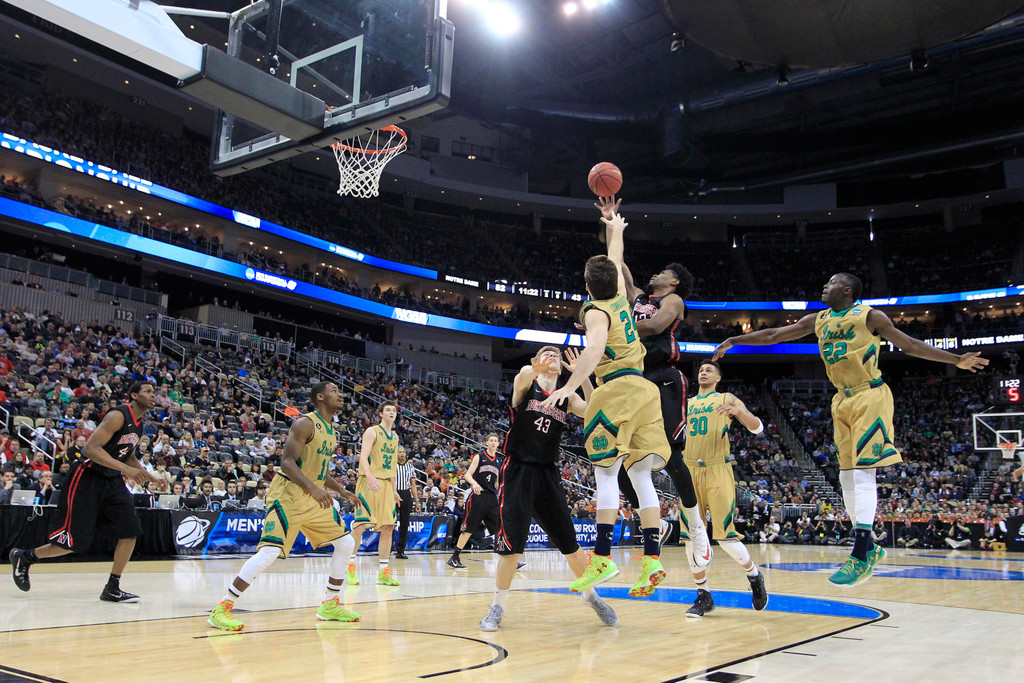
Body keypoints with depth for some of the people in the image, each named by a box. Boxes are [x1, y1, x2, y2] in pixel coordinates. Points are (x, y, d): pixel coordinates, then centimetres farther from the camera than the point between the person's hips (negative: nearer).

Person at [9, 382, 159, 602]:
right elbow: (90, 448, -27)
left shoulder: (139, 424, 10)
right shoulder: (118, 416, -18)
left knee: (130, 532, -4)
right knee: (73, 542, -3)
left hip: (112, 481, 8)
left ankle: (112, 589, 5)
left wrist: (150, 477, 13)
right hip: (87, 478, -8)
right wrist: (126, 469, -32)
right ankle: (23, 557, 24)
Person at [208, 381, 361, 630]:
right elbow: (287, 463, -23)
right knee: (269, 552, -19)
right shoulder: (305, 424, -14)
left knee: (346, 544, 7)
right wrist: (313, 488, -34)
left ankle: (329, 606, 18)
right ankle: (222, 609, -8)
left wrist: (341, 491, 16)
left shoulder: (330, 432, 14)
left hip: (316, 498, 9)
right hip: (288, 497, -9)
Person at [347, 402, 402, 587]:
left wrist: (394, 490, 20)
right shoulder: (372, 432, -3)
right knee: (360, 525, -8)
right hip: (369, 483, -7)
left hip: (387, 485, 7)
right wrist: (370, 477, -31)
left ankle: (383, 572, 7)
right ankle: (349, 567, 4)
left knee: (388, 527, 3)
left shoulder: (395, 436, 18)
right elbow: (363, 456, -15)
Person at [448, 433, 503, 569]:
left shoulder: (499, 461, 14)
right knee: (469, 528, -4)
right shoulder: (479, 457, 0)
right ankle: (454, 558, 3)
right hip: (478, 496, -5)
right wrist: (474, 483, -25)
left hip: (492, 497, 5)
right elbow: (468, 475, -5)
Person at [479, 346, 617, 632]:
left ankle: (591, 595, 28)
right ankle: (498, 606, 10)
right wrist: (534, 369, -46)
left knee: (570, 543, 7)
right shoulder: (526, 385, 1)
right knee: (511, 545, -6)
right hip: (518, 471, -3)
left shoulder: (567, 397, 11)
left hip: (549, 474, 3)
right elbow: (523, 376, -25)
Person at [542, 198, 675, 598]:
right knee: (640, 476, 4)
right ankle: (652, 559, 0)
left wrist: (569, 388, -32)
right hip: (644, 388, 7)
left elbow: (595, 347, -23)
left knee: (607, 474, -6)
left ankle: (602, 558, -9)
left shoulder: (595, 311, -3)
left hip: (618, 389, -7)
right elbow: (615, 260, 36)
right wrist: (613, 223, 50)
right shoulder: (620, 299, 18)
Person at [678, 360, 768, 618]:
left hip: (718, 472, -4)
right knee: (690, 536, 0)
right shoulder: (686, 404, 18)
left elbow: (757, 428, -2)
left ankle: (754, 575, 20)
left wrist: (738, 412, -21)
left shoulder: (727, 399, 7)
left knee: (725, 535, -8)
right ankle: (704, 596, 12)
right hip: (691, 471, 4)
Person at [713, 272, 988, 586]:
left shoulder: (870, 316, -4)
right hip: (842, 400, 6)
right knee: (846, 476, 5)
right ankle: (869, 547, 17)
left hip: (870, 396, -6)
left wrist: (956, 360, -8)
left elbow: (910, 344, -1)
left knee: (862, 470, -15)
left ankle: (861, 555, -16)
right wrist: (735, 340, 12)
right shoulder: (817, 321, 11)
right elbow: (773, 335, 14)